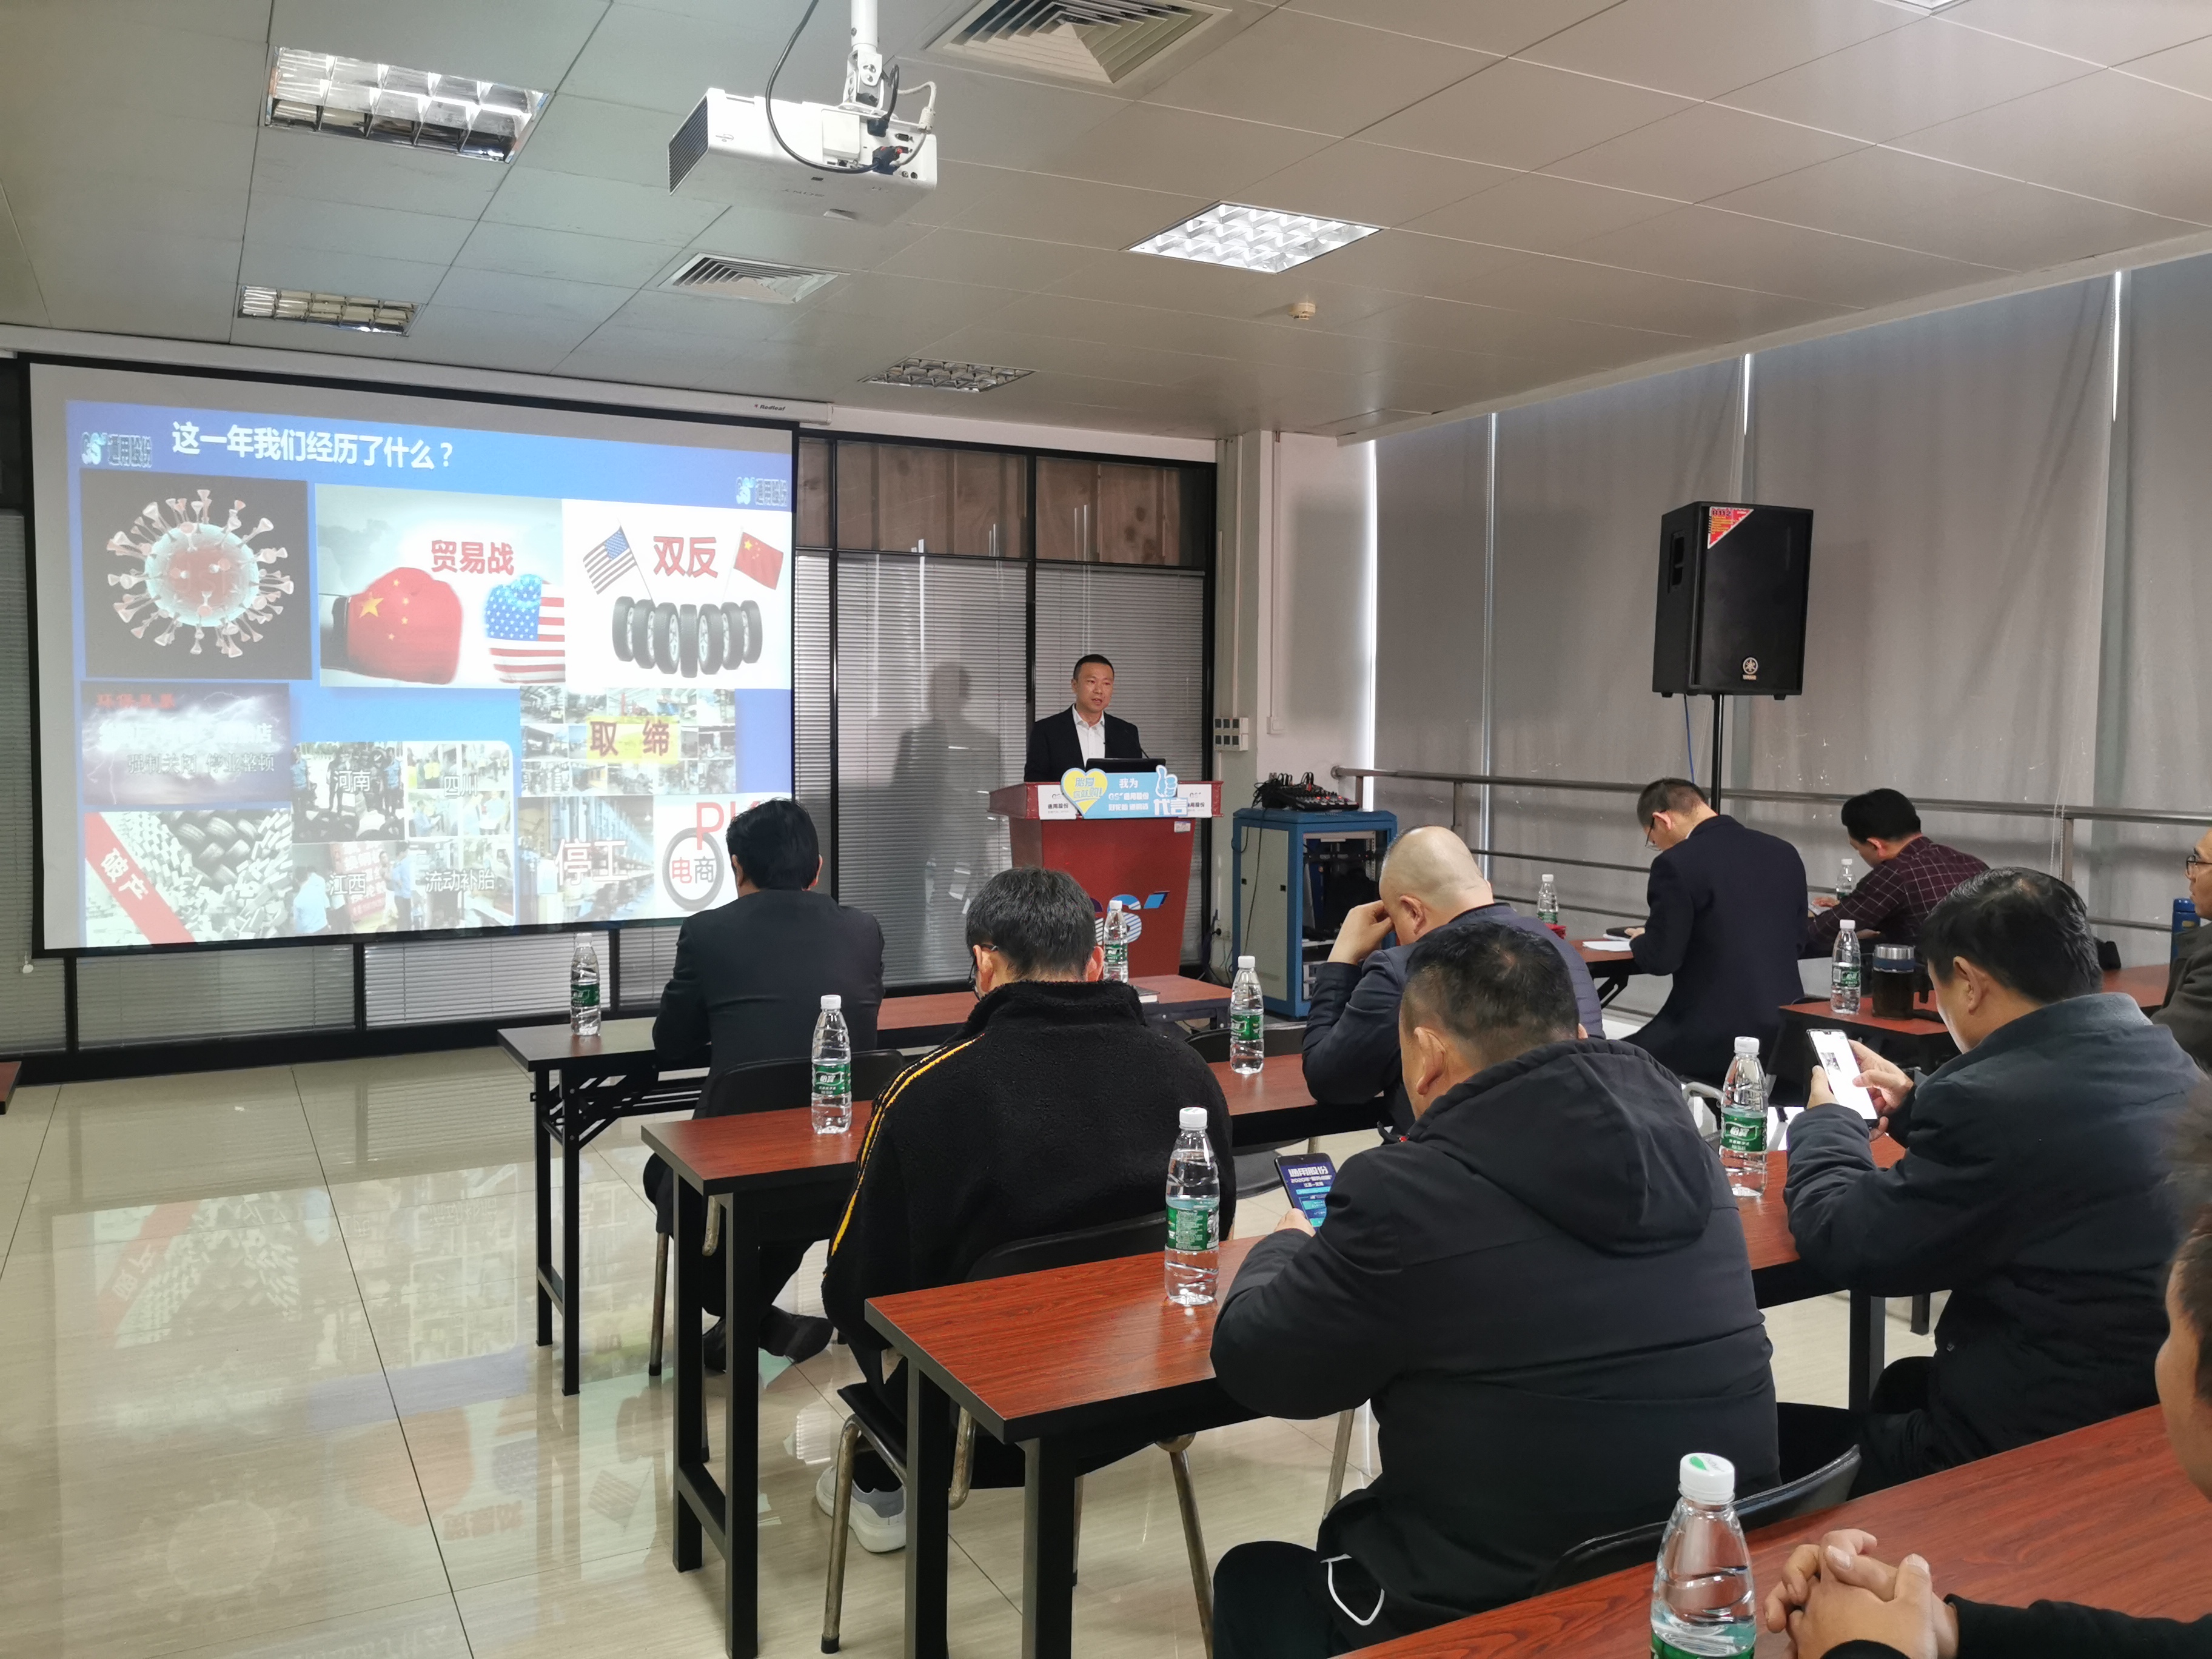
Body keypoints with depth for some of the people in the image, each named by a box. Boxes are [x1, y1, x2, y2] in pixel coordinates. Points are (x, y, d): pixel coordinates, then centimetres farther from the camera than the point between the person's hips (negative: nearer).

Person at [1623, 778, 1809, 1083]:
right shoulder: (1784, 853, 9)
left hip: (1716, 1035, -8)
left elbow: (1662, 959, -11)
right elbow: (1796, 939, 19)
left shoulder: (1677, 863, -13)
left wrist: (1640, 941, 11)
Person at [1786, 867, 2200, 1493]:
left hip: (2045, 1441, -8)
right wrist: (1914, 1105, 23)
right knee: (1902, 1385, 28)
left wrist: (1827, 1121, 1)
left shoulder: (1992, 1099, -27)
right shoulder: (2167, 1062, 1)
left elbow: (1846, 1244, -16)